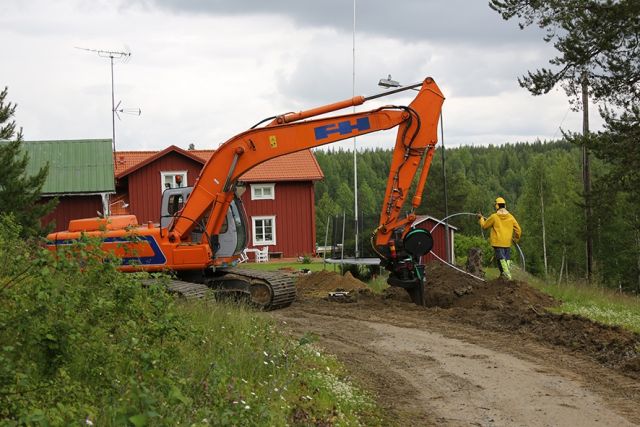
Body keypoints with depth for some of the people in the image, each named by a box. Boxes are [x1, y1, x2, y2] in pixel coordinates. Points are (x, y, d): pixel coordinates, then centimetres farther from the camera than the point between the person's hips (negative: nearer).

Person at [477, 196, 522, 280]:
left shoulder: (494, 217, -7)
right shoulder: (511, 217, 4)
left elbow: (484, 225, 5)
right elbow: (518, 230, 7)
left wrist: (481, 218, 23)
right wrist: (516, 239, 24)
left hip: (498, 242, -4)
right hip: (507, 243, 4)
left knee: (501, 258, -5)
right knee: (507, 258, 13)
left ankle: (507, 275, -17)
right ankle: (507, 273, 10)